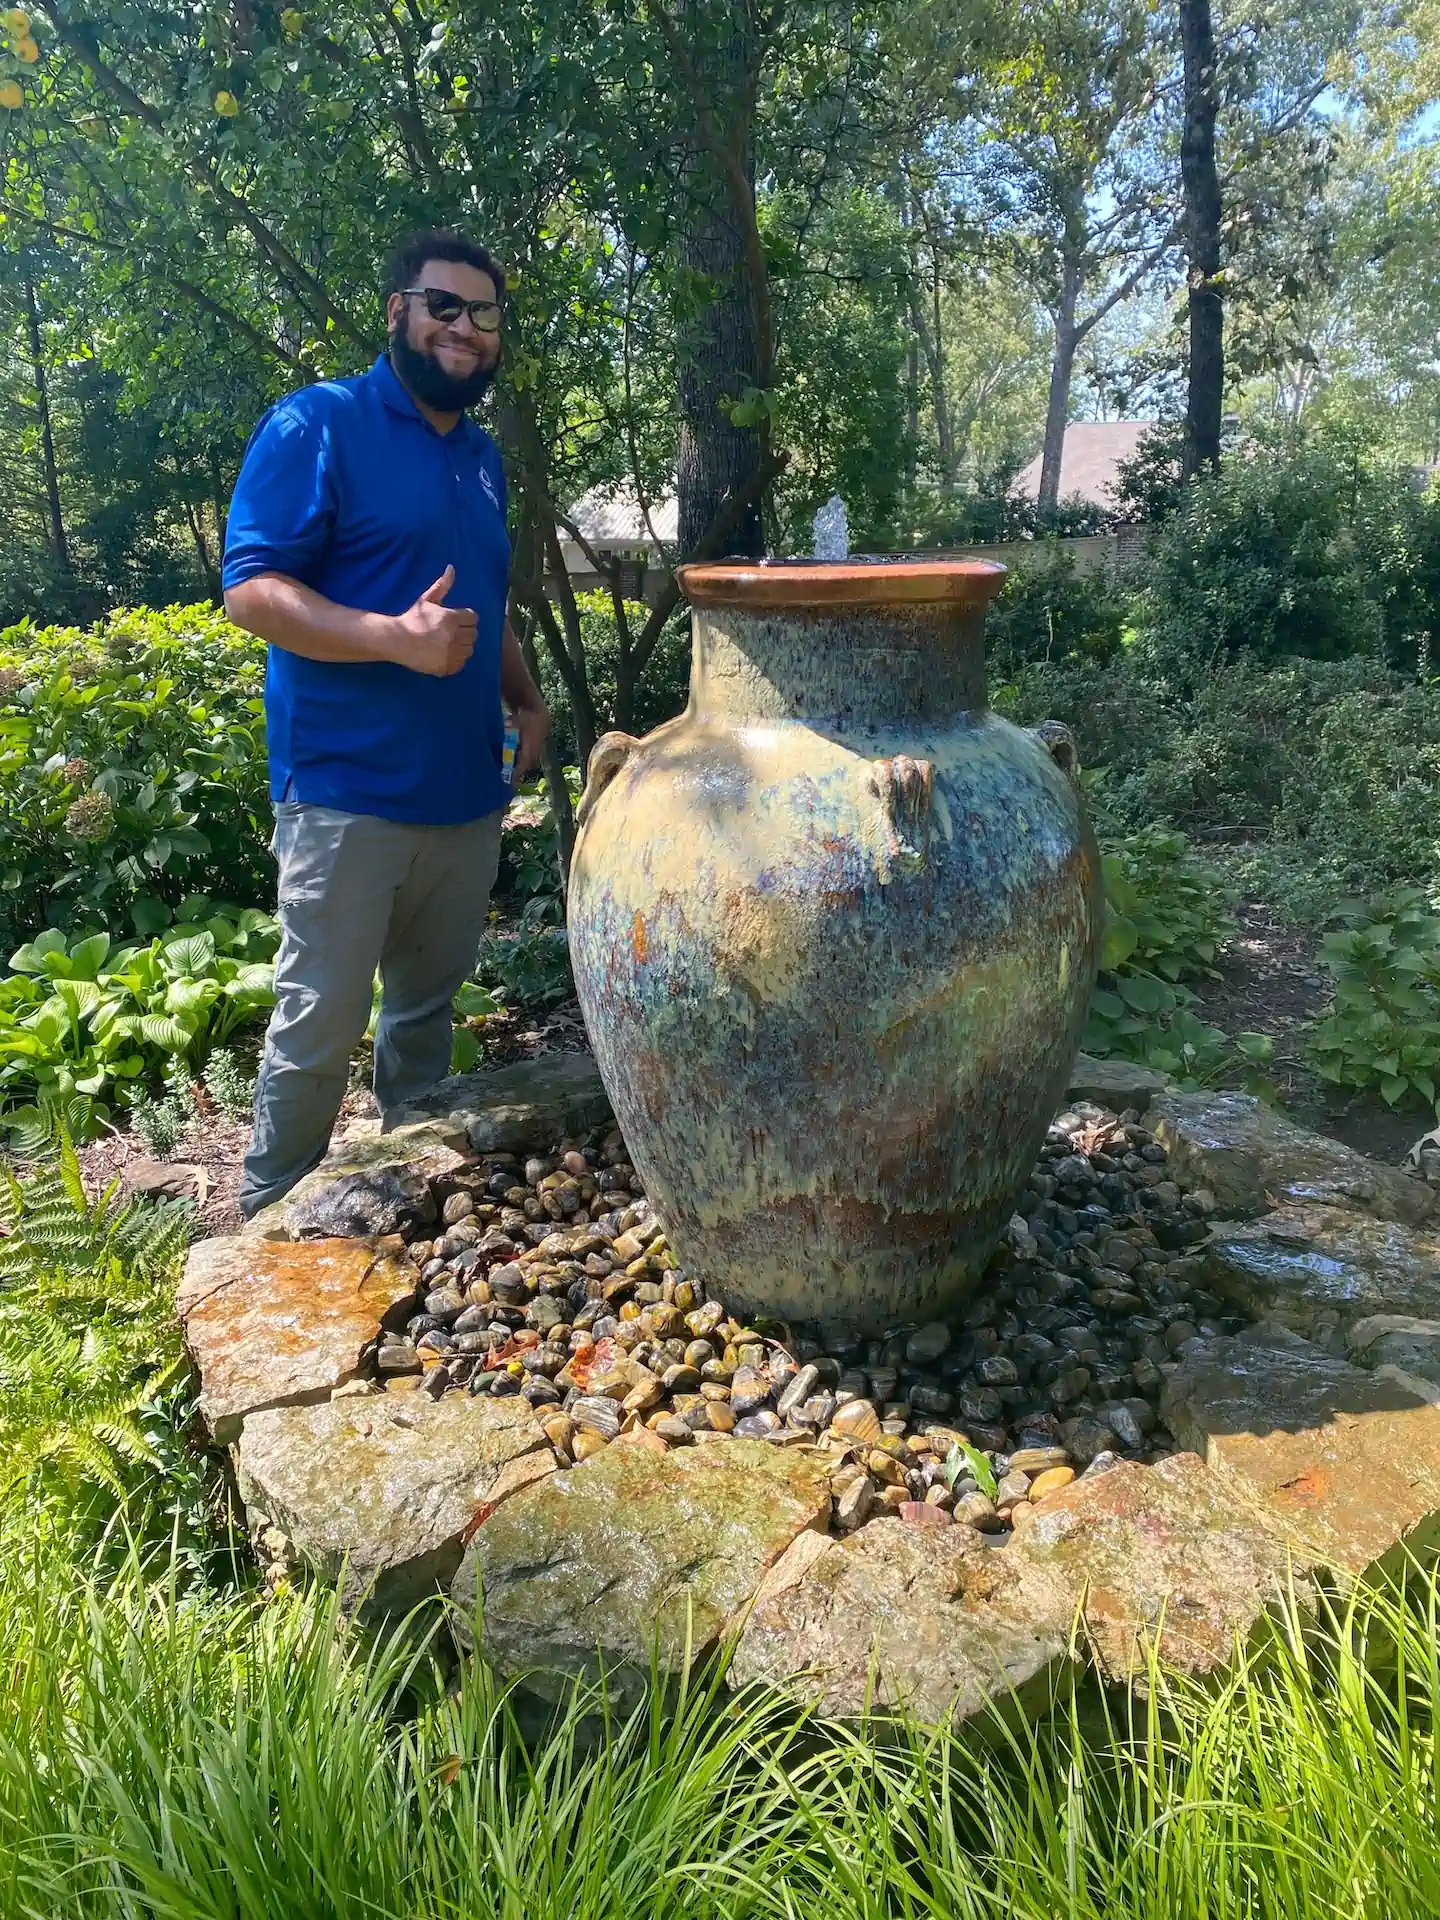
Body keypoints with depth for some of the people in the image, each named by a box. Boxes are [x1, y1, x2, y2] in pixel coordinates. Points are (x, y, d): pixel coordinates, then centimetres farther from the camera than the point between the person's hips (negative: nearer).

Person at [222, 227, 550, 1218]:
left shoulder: (483, 454, 17)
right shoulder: (317, 423, -5)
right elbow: (252, 588, -12)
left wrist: (526, 699, 8)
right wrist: (399, 638, -25)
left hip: (466, 792, 7)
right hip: (347, 793, -6)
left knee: (427, 1010, 16)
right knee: (320, 1027, 0)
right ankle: (269, 1222, 19)